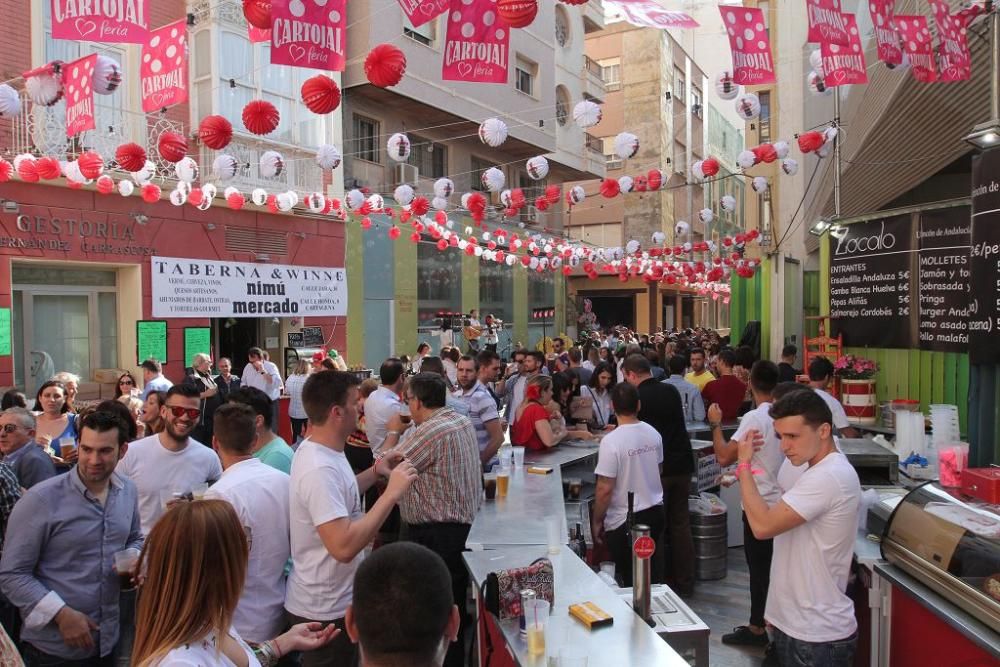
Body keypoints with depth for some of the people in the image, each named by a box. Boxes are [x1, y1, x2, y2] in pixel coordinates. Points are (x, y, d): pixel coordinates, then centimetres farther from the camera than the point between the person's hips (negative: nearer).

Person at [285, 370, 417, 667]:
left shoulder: (318, 450, 1)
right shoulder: (319, 469, -31)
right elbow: (344, 547, -37)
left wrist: (374, 473, 6)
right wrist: (392, 492, -34)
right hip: (325, 610, -9)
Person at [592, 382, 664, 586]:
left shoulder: (611, 441, -21)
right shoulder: (653, 434, -2)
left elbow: (605, 489, -19)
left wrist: (596, 521, -6)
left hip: (624, 522, -6)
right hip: (655, 513, 6)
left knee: (631, 582, 6)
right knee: (653, 574, 20)